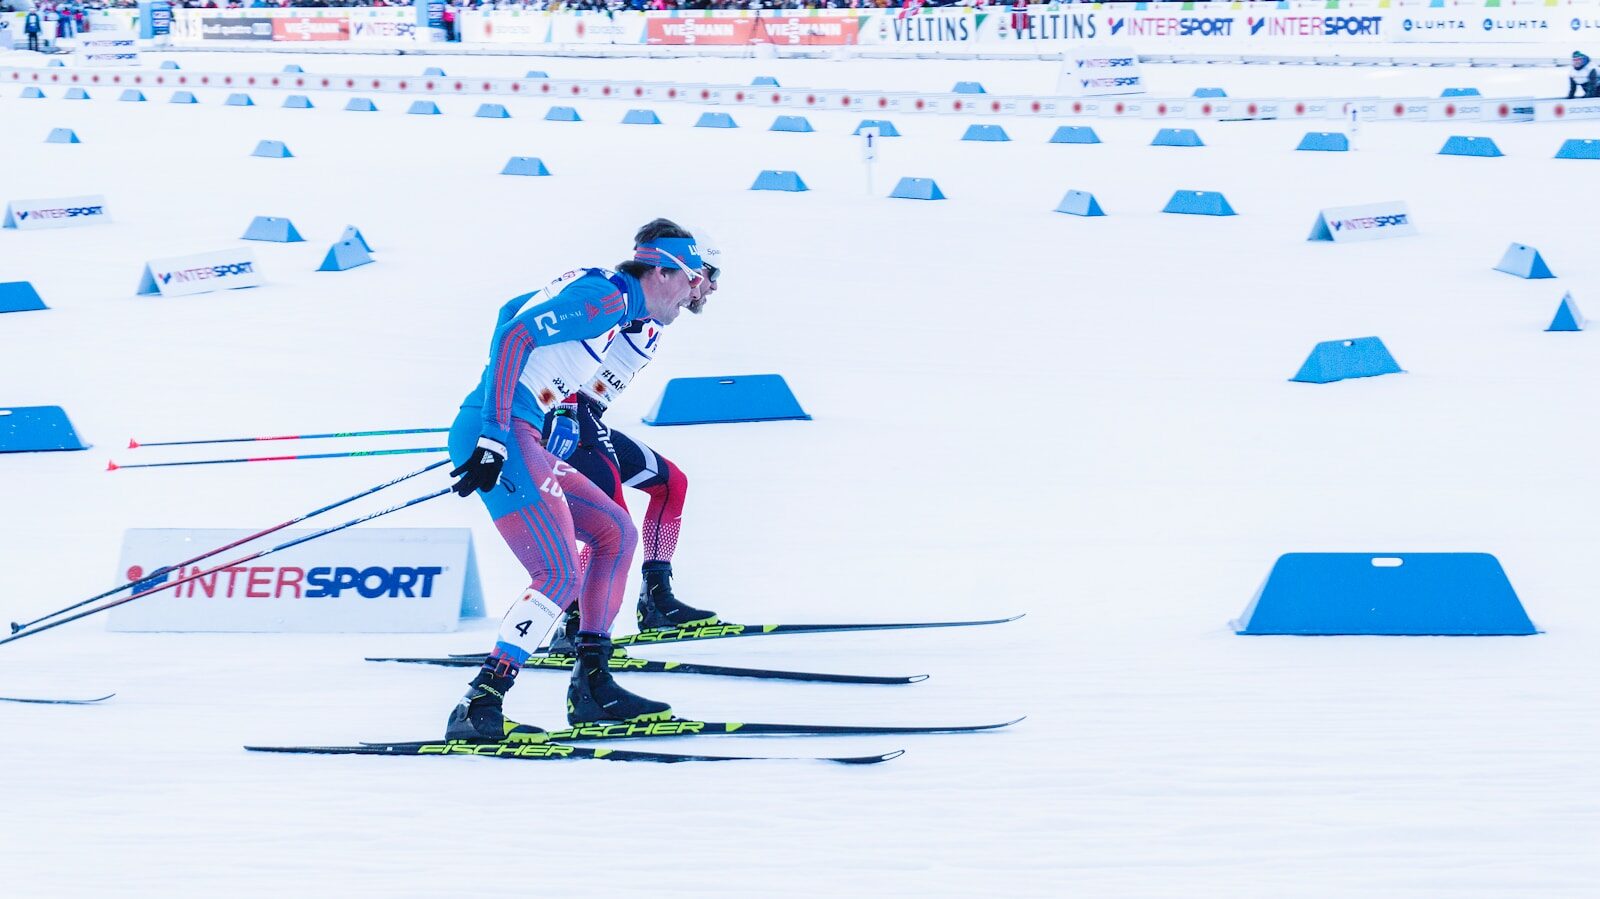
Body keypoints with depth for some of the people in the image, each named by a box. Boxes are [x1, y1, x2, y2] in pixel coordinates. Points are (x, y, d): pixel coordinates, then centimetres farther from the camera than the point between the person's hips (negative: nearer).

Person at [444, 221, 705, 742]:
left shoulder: (596, 293, 21)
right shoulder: (607, 297, -9)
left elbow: (512, 311, 35)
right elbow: (515, 335, -19)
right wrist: (494, 441, -23)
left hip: (520, 439, 10)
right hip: (502, 437, -10)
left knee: (615, 533, 16)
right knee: (560, 577, -17)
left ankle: (592, 687, 15)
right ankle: (479, 708, -21)